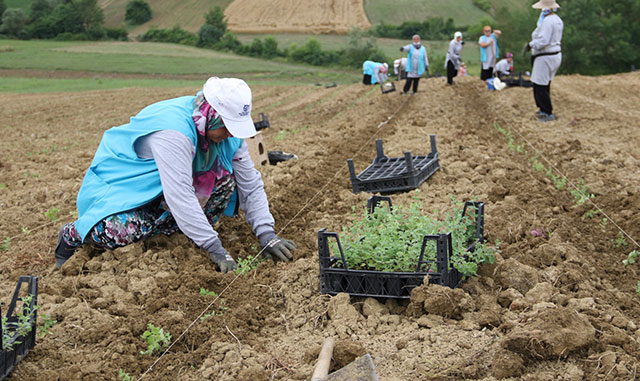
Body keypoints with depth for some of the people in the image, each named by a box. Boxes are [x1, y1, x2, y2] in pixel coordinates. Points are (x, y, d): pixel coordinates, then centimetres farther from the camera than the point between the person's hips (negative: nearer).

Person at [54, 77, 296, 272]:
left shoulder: (228, 131, -14)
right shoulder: (173, 130, -37)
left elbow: (250, 183, -9)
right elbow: (180, 197, -42)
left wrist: (266, 234, -19)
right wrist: (215, 250, -41)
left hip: (163, 186, 7)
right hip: (120, 178, -6)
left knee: (225, 179, -14)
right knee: (123, 232, -32)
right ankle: (73, 235, 1)